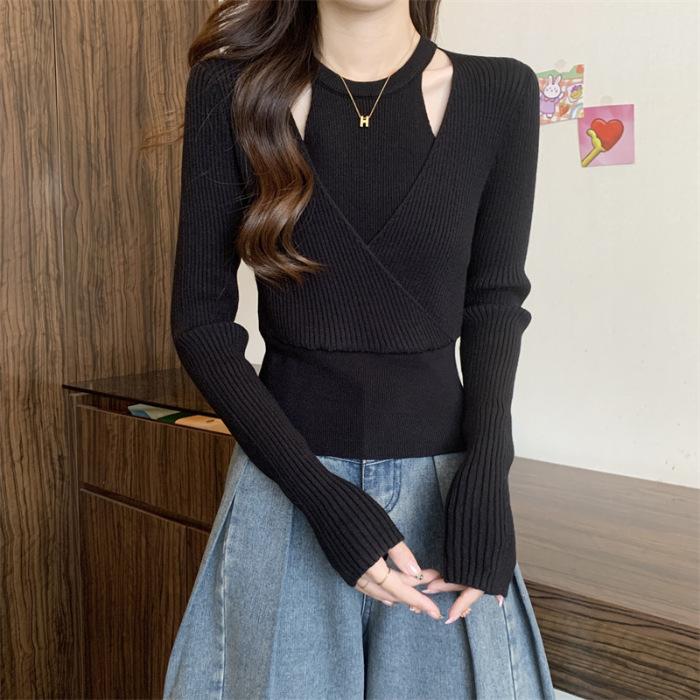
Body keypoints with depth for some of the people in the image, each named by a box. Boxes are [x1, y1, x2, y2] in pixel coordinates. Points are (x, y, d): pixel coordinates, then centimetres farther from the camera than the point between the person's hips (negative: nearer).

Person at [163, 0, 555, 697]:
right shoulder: (231, 88, -5)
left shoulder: (503, 92, -3)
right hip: (286, 484, 0)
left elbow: (494, 301, 5)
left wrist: (486, 475, -10)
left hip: (441, 478, 1)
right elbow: (200, 320, -4)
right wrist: (323, 498, -14)